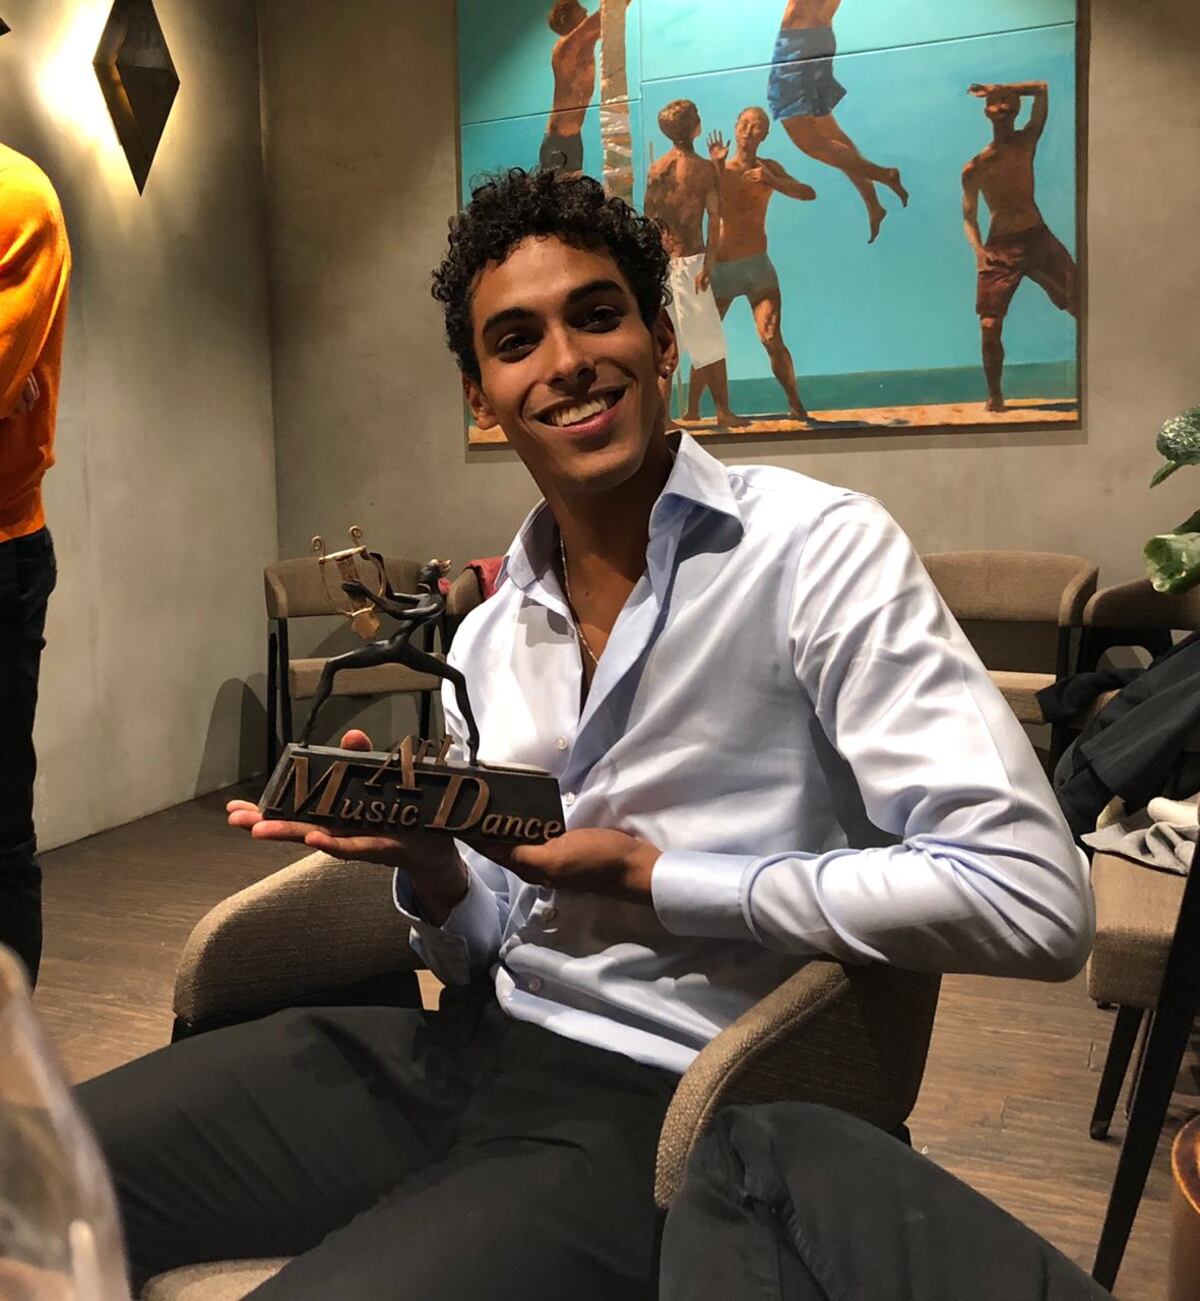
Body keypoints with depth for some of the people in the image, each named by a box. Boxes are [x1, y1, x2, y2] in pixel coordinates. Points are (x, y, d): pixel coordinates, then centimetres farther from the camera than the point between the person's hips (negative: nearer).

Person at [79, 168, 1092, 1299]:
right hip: (478, 1041, 6)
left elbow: (1031, 901, -19)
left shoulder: (821, 552, -11)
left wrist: (646, 880, -15)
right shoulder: (484, 639, 9)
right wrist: (429, 866, -8)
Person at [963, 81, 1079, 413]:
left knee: (1081, 307, -10)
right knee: (990, 327, -9)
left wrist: (1000, 89, 1)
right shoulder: (975, 168, 3)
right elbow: (969, 218, 3)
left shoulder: (1026, 142, 8)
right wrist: (978, 251, -13)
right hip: (999, 248, -1)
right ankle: (995, 395, 7)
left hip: (1038, 238, 1)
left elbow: (1041, 89, 3)